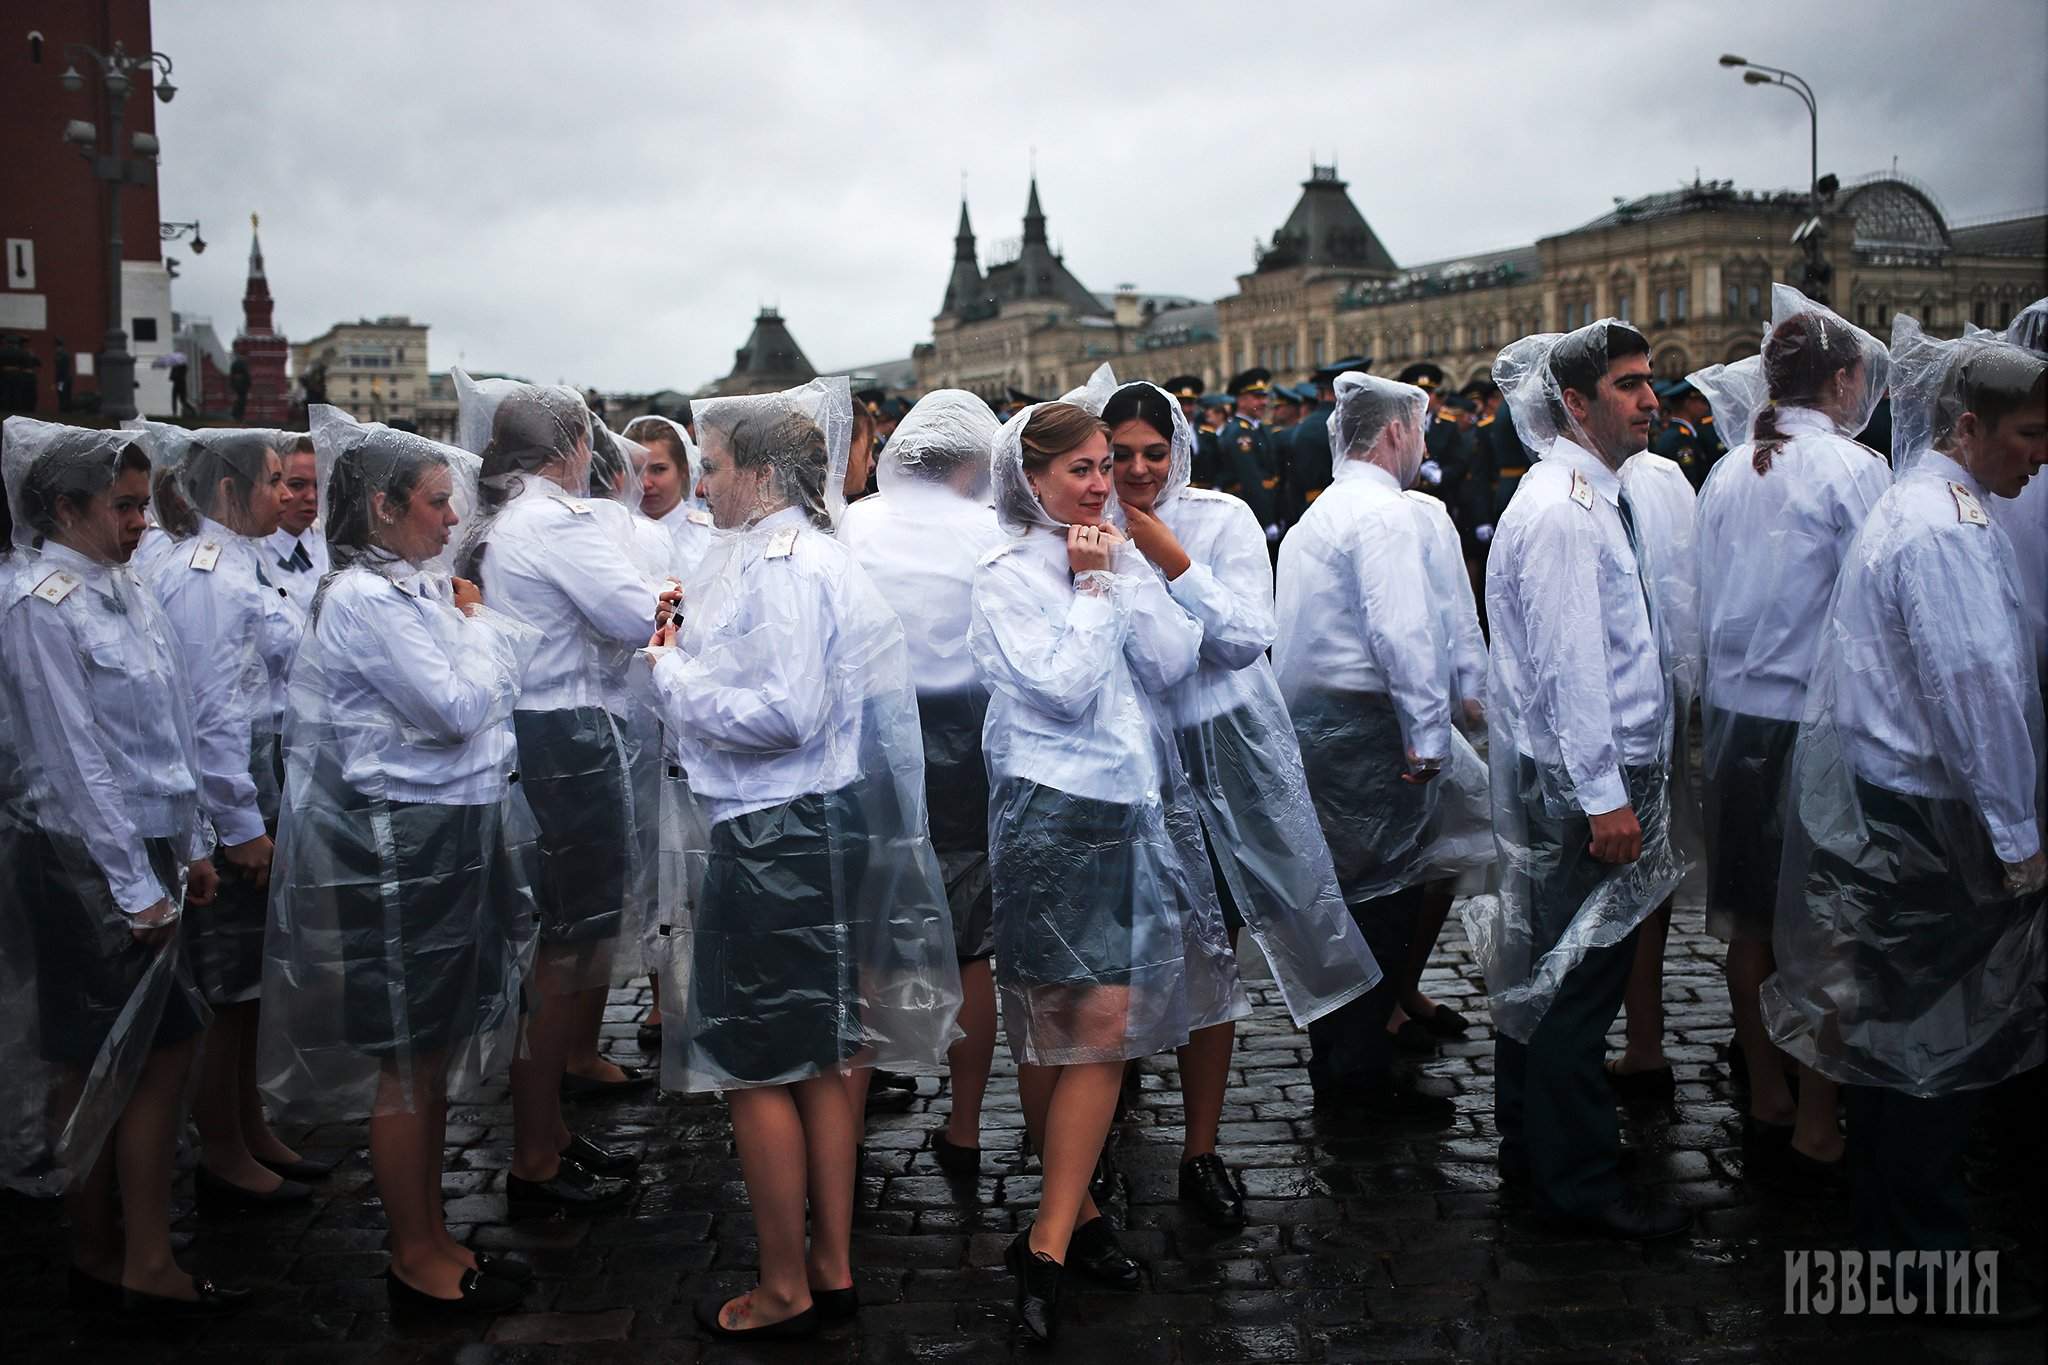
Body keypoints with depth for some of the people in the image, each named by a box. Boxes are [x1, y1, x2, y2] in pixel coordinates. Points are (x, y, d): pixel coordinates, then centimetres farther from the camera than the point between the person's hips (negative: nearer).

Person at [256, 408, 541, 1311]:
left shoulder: (414, 590, 12)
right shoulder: (364, 599, -16)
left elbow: (501, 681, 16)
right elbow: (455, 710, -18)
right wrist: (479, 627, -6)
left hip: (449, 837, 10)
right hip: (400, 846, -9)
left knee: (435, 1052, 16)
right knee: (405, 1062, 2)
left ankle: (433, 1236, 27)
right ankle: (413, 1261, 15)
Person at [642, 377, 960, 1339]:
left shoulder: (785, 566, -17)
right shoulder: (782, 552, 13)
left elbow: (786, 714, -24)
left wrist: (675, 675, -13)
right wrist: (692, 644, 8)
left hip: (773, 840, -10)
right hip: (822, 825, 10)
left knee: (757, 1069, 3)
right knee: (819, 1057, 16)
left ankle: (784, 1292, 16)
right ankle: (832, 1267, 28)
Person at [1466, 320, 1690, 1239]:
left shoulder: (1593, 497, 14)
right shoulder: (1560, 510, -19)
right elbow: (1570, 663, -23)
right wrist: (1605, 797, -23)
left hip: (1592, 772, 11)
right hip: (1578, 782, -11)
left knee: (1540, 967, 18)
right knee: (1579, 979, -1)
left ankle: (1531, 1148, 32)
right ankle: (1579, 1185, 11)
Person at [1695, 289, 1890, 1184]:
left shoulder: (1727, 473, 7)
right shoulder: (1853, 470, -11)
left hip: (1732, 716, 6)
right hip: (1816, 719, -6)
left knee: (1751, 919, 14)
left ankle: (1765, 1108, 27)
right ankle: (1816, 1130, 11)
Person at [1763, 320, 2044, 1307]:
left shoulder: (1908, 507, 16)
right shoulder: (1948, 528, -18)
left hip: (1868, 809, 10)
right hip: (1920, 821, -10)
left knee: (1893, 1028, 18)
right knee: (1936, 1041, 0)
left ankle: (1889, 1231, 30)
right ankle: (1930, 1261, 11)